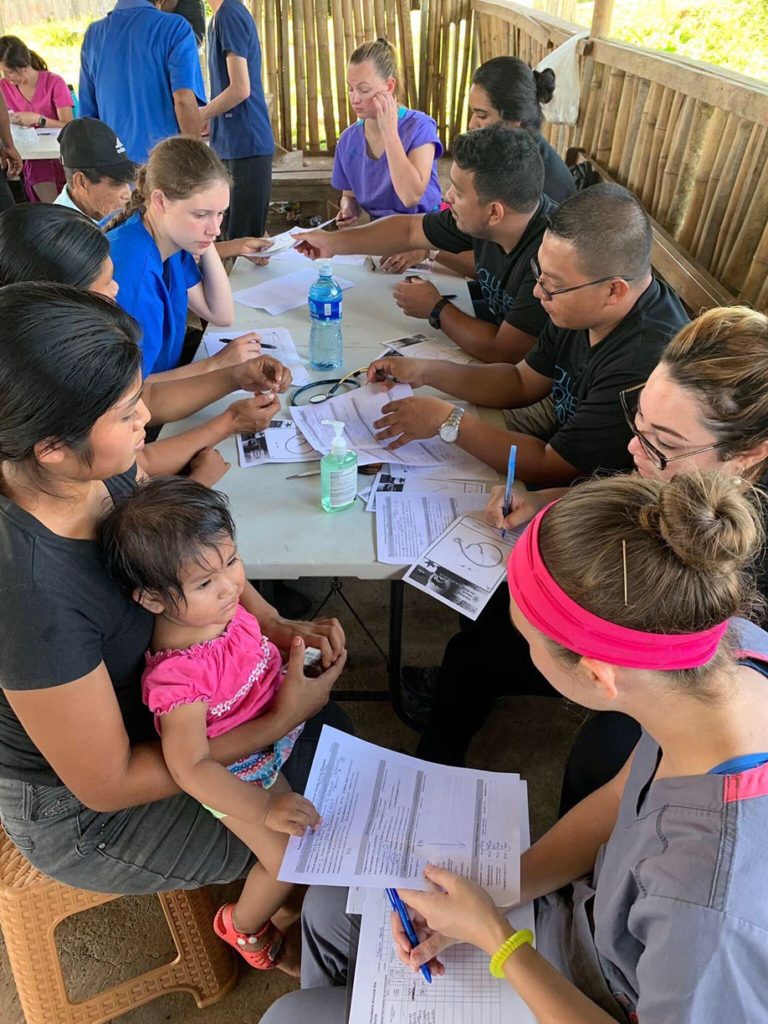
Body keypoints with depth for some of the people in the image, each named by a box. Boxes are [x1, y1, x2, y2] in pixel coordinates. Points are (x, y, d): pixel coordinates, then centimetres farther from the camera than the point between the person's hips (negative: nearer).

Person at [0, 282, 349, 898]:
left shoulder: (101, 468, -20)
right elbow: (107, 785, -26)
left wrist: (271, 624, -13)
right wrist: (279, 722, -22)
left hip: (140, 700, 6)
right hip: (74, 809, -5)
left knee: (329, 727, 10)